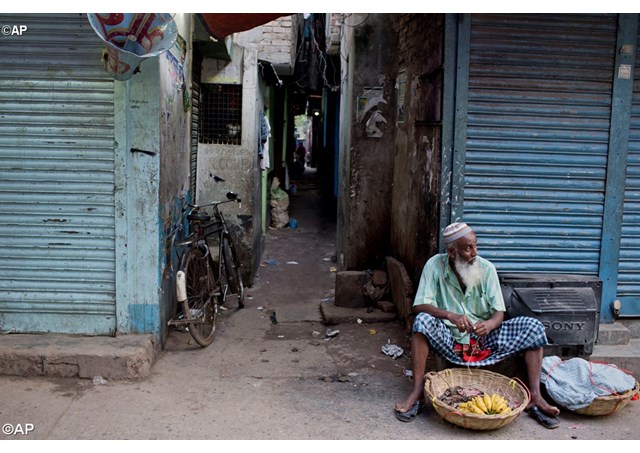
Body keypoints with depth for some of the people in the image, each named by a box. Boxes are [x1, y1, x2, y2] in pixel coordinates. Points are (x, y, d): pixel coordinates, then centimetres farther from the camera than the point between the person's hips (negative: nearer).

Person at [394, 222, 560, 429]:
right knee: (423, 320, -32)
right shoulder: (435, 265, -11)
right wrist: (451, 315, -35)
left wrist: (489, 324, -30)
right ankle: (417, 393, -27)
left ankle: (535, 398, -13)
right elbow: (419, 306, -18)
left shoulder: (486, 268, -5)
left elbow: (499, 312, -5)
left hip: (484, 338, 2)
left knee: (533, 327, -15)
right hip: (449, 339, -2)